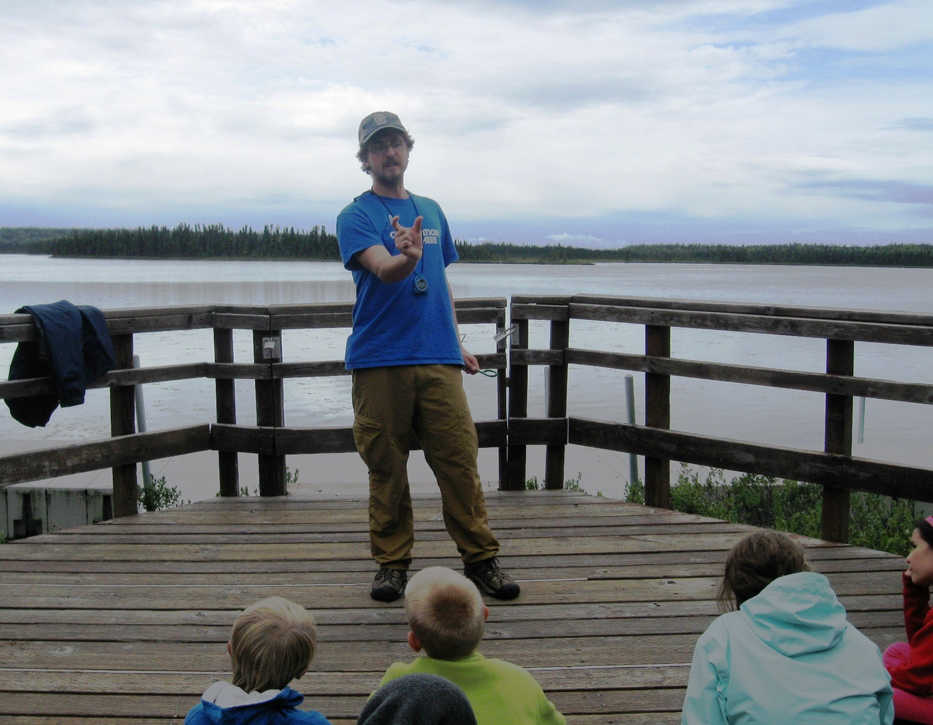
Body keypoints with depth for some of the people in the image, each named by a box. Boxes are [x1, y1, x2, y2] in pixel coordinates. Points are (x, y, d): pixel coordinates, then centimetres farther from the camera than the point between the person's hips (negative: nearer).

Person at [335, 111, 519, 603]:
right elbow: (383, 269, -17)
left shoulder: (431, 211, 19)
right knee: (386, 469, 4)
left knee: (459, 460, 1)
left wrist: (457, 343, 20)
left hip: (438, 358, 3)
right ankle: (392, 563, 18)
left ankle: (481, 558, 12)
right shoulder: (355, 216, 2)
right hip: (380, 362, -3)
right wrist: (407, 258, -39)